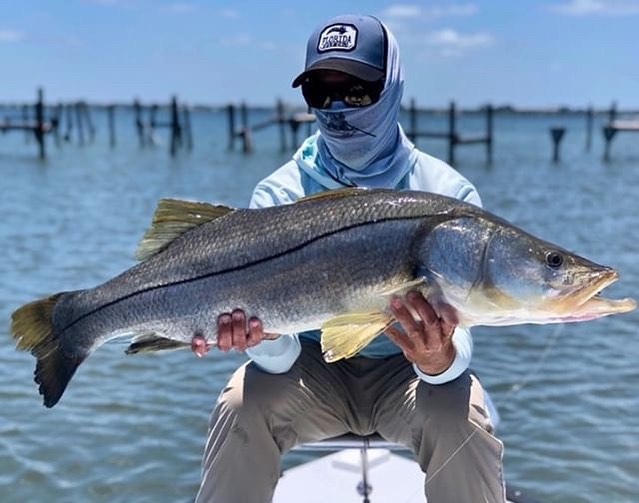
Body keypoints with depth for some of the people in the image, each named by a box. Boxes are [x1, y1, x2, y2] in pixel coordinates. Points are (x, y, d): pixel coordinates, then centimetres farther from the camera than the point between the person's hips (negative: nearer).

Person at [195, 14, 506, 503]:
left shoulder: (448, 195, -13)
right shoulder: (280, 194, -10)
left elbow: (454, 333, -19)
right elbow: (280, 357, -18)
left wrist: (439, 359, -43)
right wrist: (262, 335, -42)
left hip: (404, 371, 0)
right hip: (313, 367, 1)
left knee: (461, 420, -29)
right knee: (242, 407, -26)